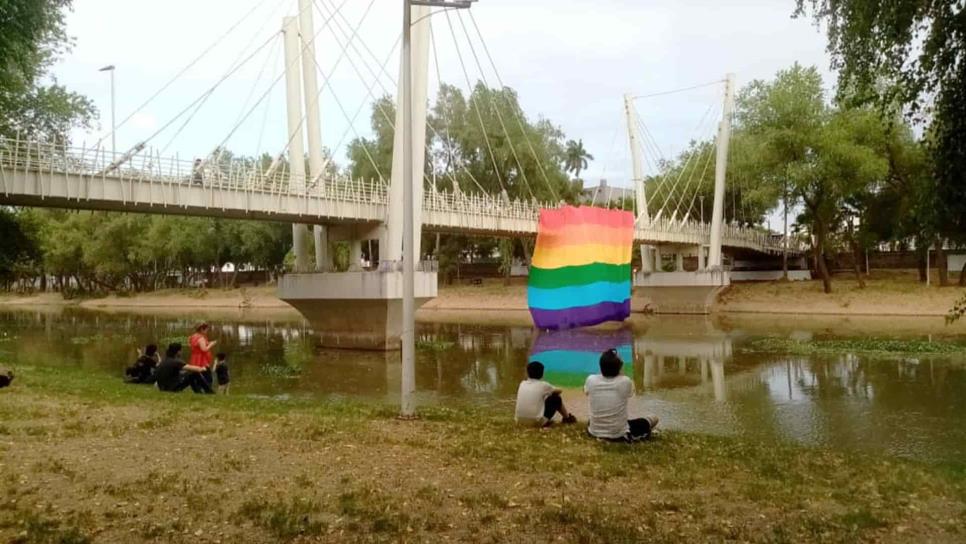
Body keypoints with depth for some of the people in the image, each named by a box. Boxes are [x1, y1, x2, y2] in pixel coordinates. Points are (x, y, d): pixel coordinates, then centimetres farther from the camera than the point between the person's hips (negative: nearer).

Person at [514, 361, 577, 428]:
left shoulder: (522, 384, 6)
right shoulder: (543, 385, -4)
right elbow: (559, 391, 16)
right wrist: (550, 392, 37)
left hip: (520, 421, 5)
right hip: (537, 422, -4)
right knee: (556, 398, 15)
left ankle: (545, 421, 31)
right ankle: (568, 418, 35)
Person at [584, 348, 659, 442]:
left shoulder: (591, 380, -15)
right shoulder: (625, 382, -20)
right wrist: (618, 372, 2)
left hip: (595, 432, 3)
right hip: (618, 434, -3)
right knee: (653, 420, 14)